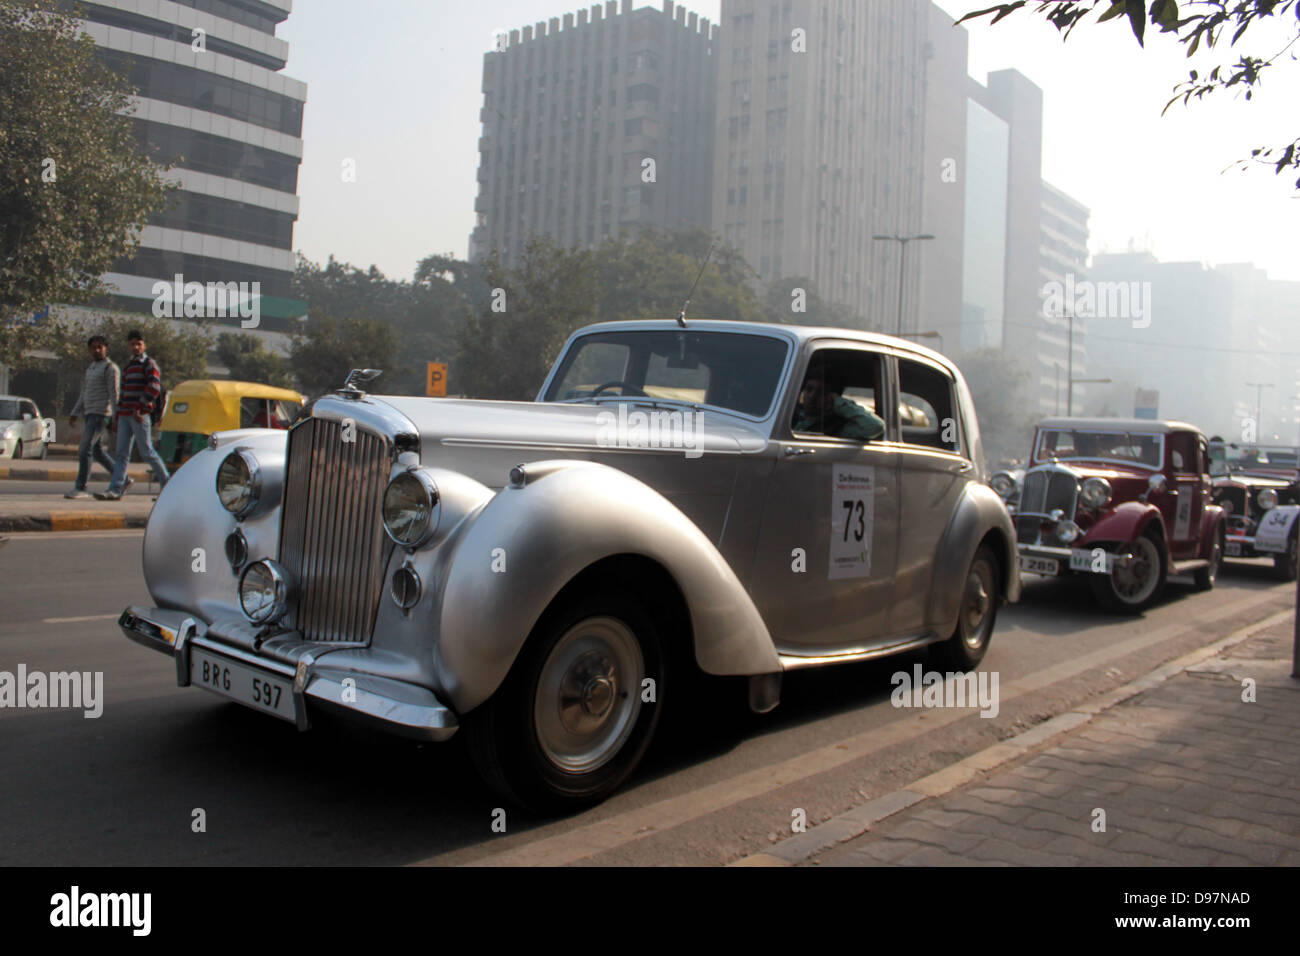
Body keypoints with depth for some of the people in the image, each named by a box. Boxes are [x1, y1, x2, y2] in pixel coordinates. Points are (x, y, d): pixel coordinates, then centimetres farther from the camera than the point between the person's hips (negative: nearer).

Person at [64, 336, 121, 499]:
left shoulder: (110, 368, -6)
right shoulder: (90, 368, 20)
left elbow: (114, 394, -12)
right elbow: (84, 393, 24)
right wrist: (74, 413, 20)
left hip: (101, 414, -9)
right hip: (90, 414, 9)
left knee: (84, 450, -12)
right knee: (97, 451, 11)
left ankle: (80, 488, -11)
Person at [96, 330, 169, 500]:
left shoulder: (149, 364, -3)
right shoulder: (127, 367, 21)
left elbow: (154, 388, -16)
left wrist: (140, 407, -20)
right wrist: (118, 415, 18)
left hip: (140, 416, -8)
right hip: (124, 416, 8)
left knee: (147, 451, -4)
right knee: (122, 453, 2)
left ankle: (166, 482, 8)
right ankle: (116, 489, -1)